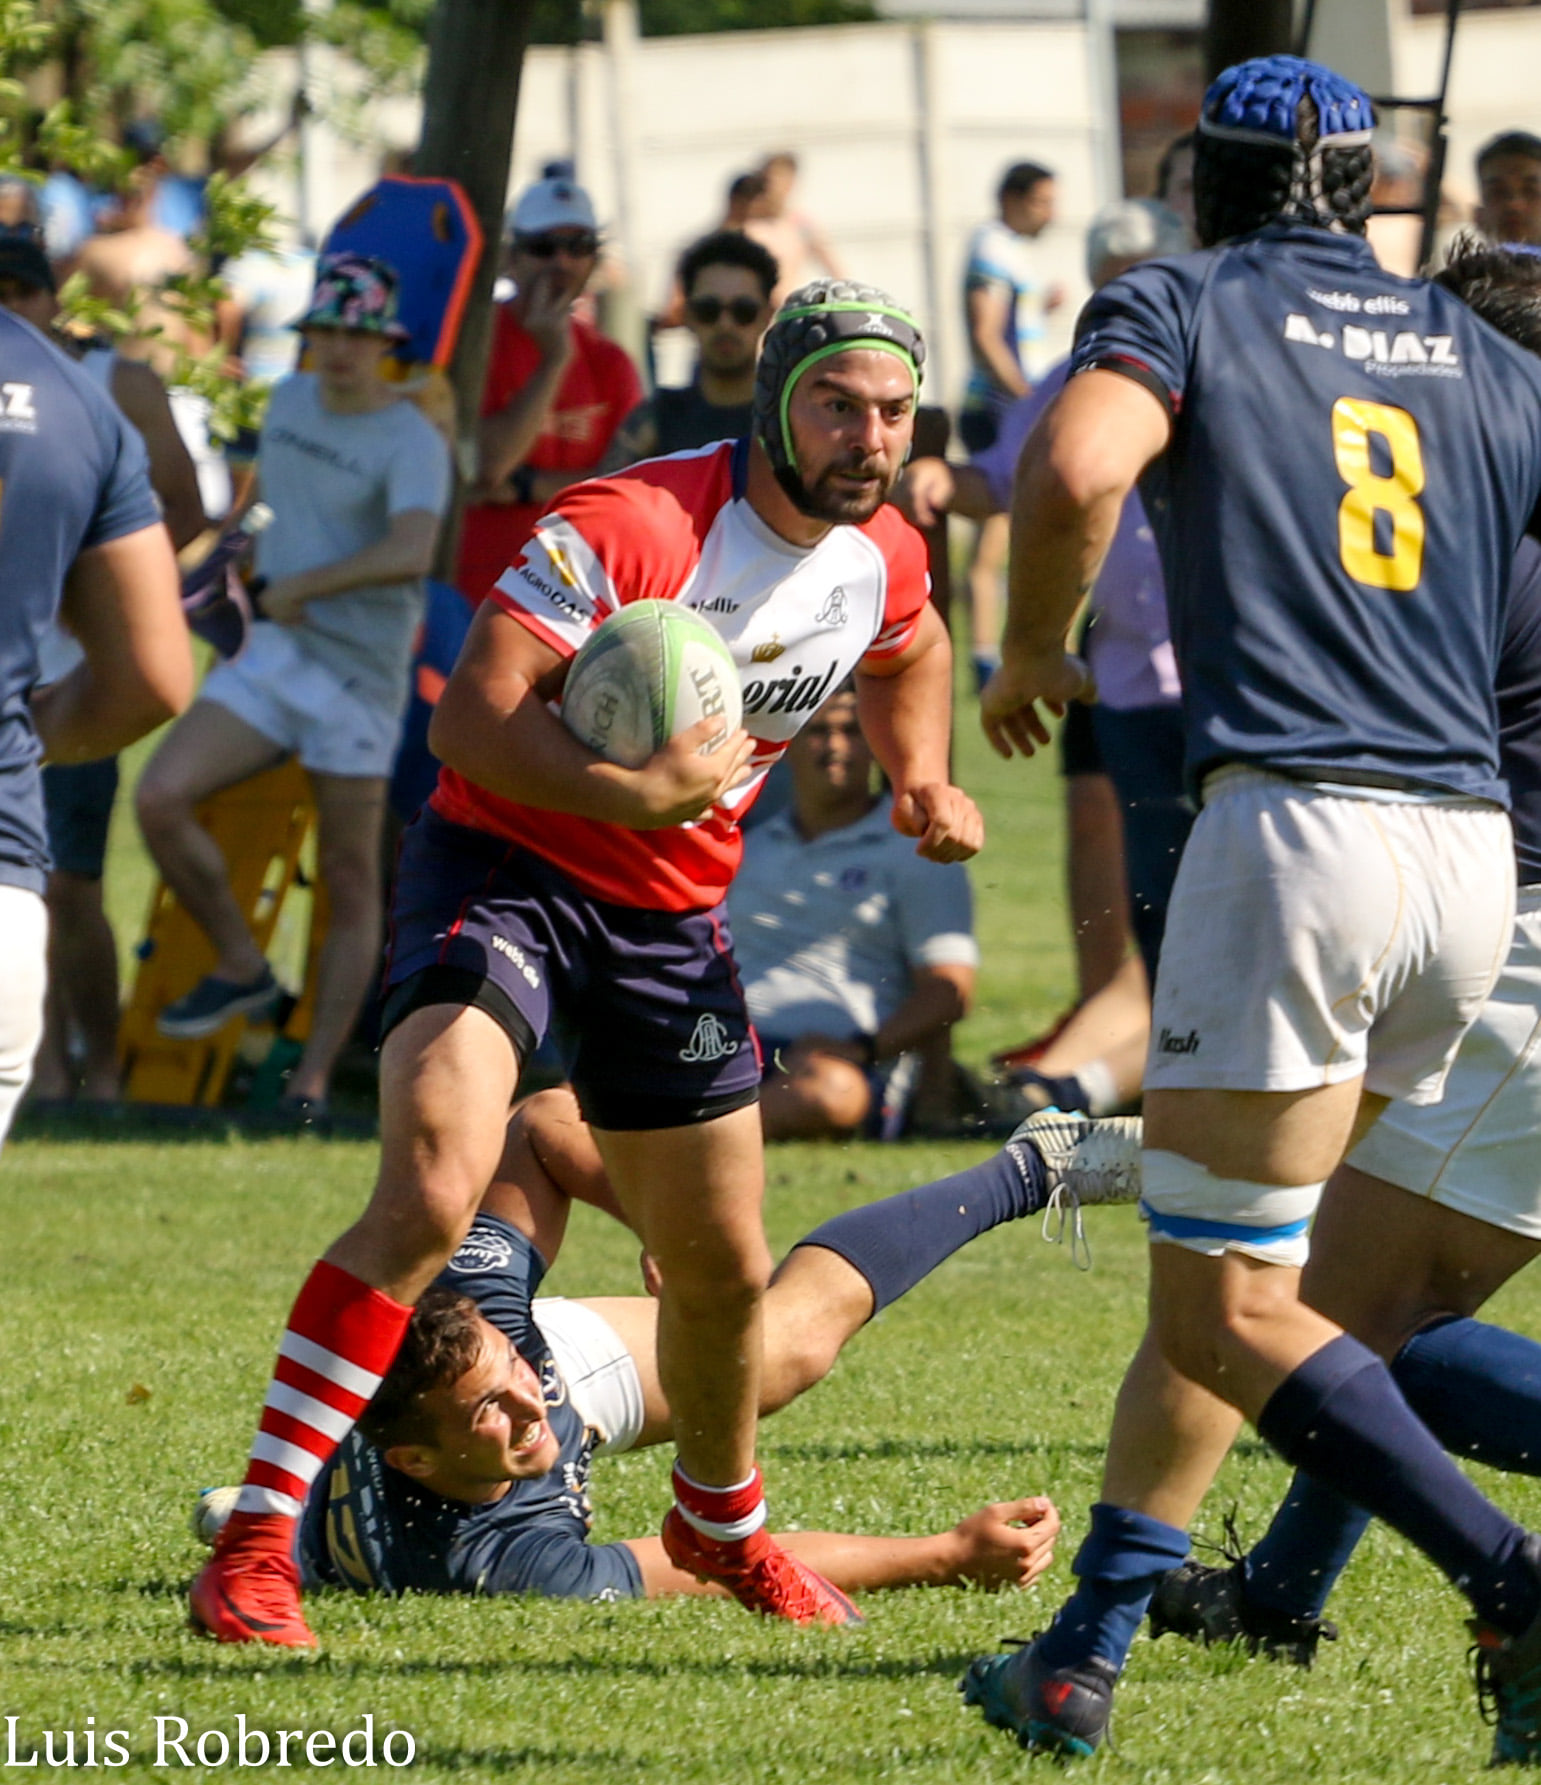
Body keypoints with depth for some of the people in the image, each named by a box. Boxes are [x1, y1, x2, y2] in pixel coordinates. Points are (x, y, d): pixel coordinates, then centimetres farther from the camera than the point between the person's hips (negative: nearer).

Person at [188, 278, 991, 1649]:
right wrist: (638, 792, -39)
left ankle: (722, 1520, 45)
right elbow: (471, 721, -28)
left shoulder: (886, 559, 0)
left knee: (724, 1270, 14)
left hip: (673, 914, 7)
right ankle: (254, 1546, -25)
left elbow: (909, 656, 26)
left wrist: (923, 783, 9)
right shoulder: (631, 527, -24)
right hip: (504, 865, -7)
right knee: (432, 1194, -27)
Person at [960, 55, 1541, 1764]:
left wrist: (1032, 647, 2)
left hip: (1294, 823, -6)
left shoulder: (1178, 305, 6)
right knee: (1218, 1265, 19)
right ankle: (1086, 1652, 21)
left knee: (1231, 1307, -5)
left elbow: (1077, 466, -15)